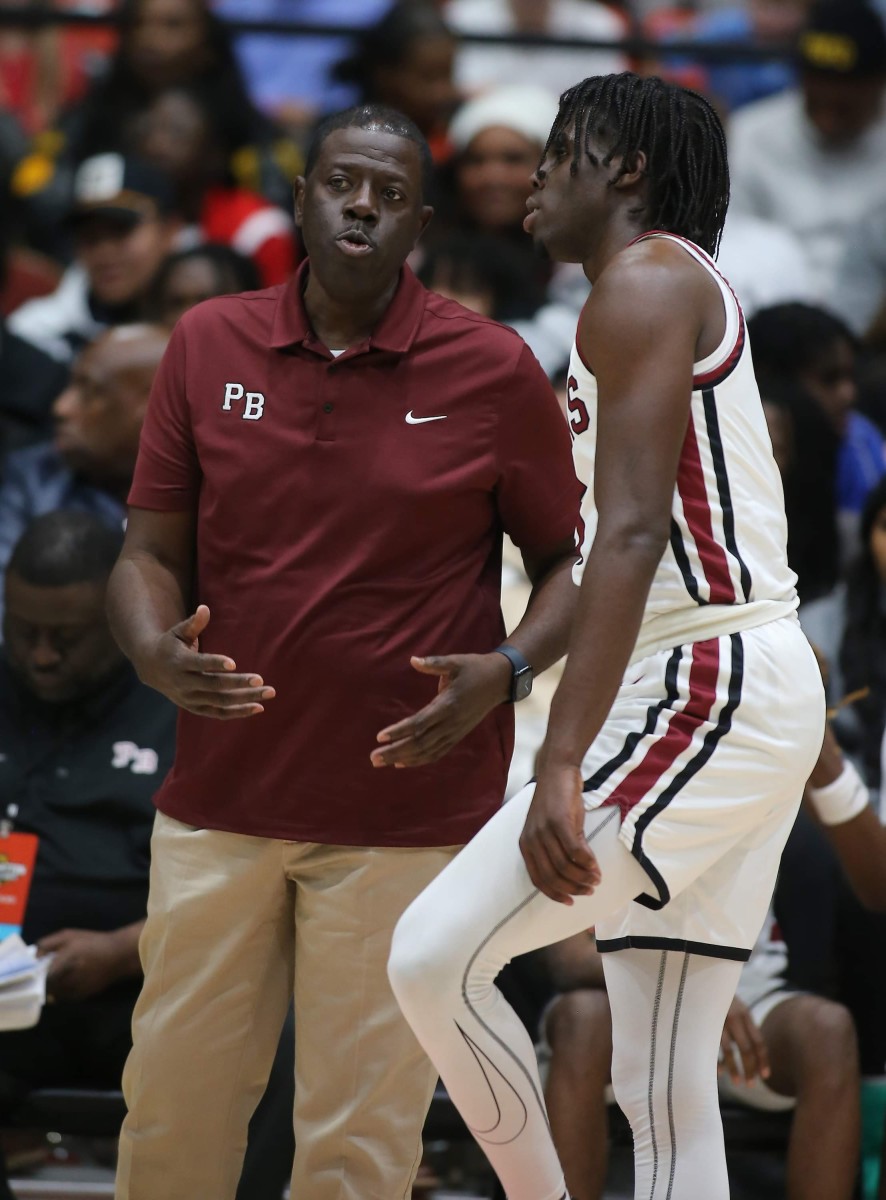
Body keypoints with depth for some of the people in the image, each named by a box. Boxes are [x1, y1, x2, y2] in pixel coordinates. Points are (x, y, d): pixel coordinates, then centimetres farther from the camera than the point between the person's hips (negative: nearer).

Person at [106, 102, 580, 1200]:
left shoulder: (494, 370, -2)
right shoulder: (207, 346, 5)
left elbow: (570, 561, 5)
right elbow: (150, 549, 7)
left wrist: (507, 673, -15)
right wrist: (155, 650, -14)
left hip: (410, 811, -3)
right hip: (220, 800, 3)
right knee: (173, 1101, 7)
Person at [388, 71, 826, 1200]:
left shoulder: (643, 282, -8)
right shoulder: (689, 293, 24)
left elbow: (632, 535, -19)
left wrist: (562, 766, -26)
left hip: (707, 686, -10)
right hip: (756, 696, 10)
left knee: (434, 957, -15)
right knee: (664, 1091, 6)